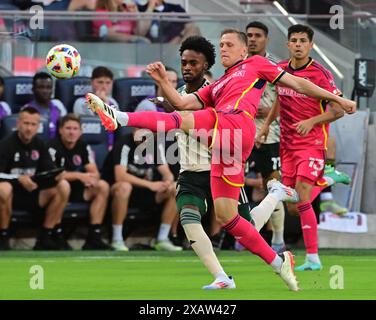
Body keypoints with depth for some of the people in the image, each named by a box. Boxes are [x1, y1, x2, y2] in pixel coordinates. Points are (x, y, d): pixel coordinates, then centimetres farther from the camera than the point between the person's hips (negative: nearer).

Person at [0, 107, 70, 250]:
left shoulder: (39, 144, 5)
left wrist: (57, 174, -19)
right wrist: (18, 179, -33)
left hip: (32, 194, 6)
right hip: (12, 193, -6)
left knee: (63, 186, -13)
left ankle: (45, 237, -8)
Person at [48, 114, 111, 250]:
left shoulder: (83, 147, 4)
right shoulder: (53, 147, -15)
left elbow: (94, 172, 0)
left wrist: (92, 178, -27)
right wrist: (79, 176, -28)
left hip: (76, 189, 7)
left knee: (103, 186, -11)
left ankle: (94, 237, -16)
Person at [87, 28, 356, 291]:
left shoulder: (255, 65, 21)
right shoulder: (216, 87, 37)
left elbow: (297, 83, 22)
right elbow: (182, 102, 27)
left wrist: (336, 99, 22)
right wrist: (162, 81, 11)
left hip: (237, 123, -8)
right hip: (223, 146, 8)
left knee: (181, 121, -25)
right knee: (225, 216, 1)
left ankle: (119, 118, -41)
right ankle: (279, 263, 5)